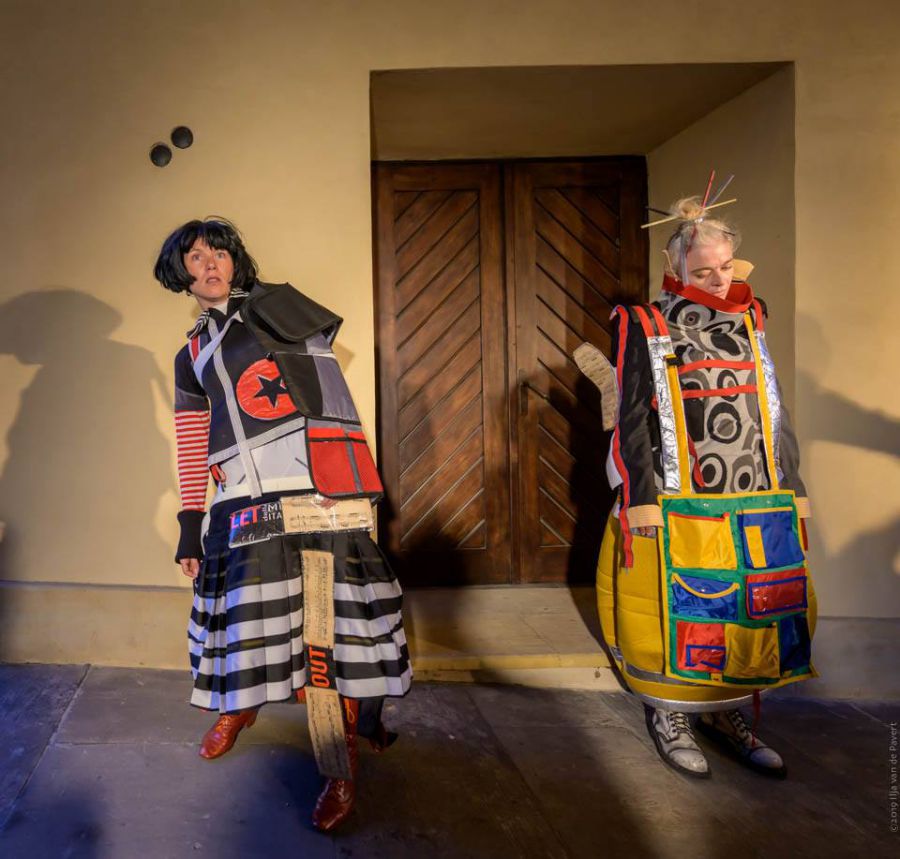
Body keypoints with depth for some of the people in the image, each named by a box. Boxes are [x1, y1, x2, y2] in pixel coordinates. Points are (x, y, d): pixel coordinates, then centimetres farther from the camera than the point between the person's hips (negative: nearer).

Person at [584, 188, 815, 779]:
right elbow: (632, 420, -6)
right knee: (680, 614, 2)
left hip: (759, 507, 5)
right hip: (681, 507, -5)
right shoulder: (647, 330, -2)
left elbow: (775, 414, 14)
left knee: (752, 610, 10)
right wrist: (640, 500, -12)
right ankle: (669, 715, 22)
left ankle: (725, 711, 28)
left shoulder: (749, 324, 13)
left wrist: (794, 491, 12)